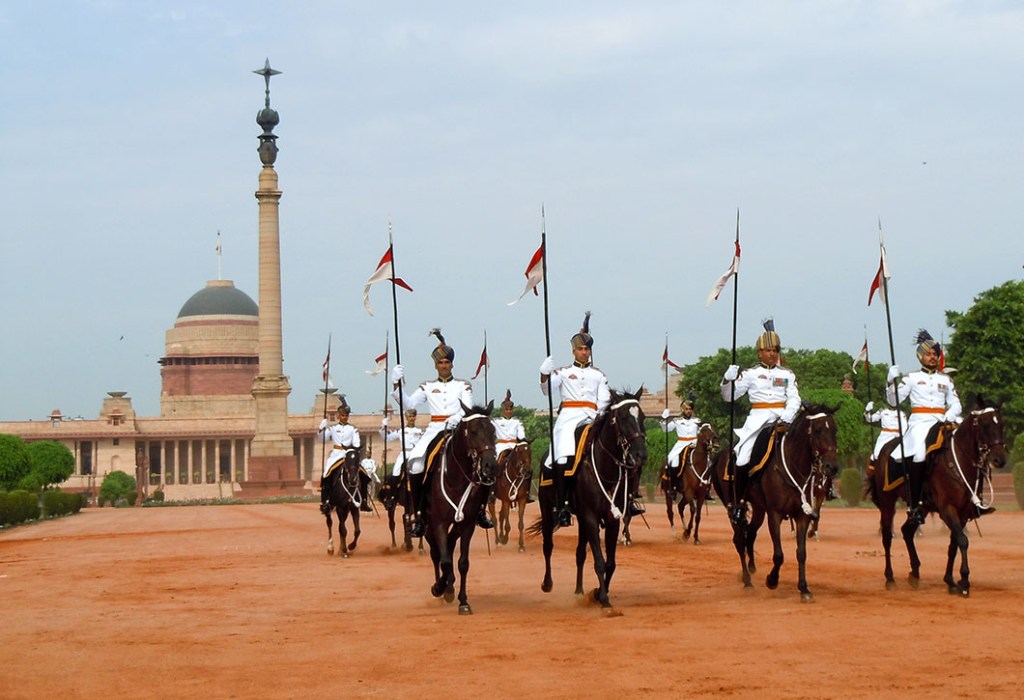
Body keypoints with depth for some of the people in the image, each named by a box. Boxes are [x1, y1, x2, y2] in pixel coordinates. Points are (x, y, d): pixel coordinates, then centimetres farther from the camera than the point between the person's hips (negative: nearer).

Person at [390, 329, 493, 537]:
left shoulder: (462, 385, 13)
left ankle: (481, 510, -2)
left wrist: (458, 417, -24)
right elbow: (409, 403, 4)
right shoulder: (427, 387, 16)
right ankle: (418, 515, -19)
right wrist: (397, 384, -9)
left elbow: (469, 408, -3)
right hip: (434, 430, 0)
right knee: (415, 463, -24)